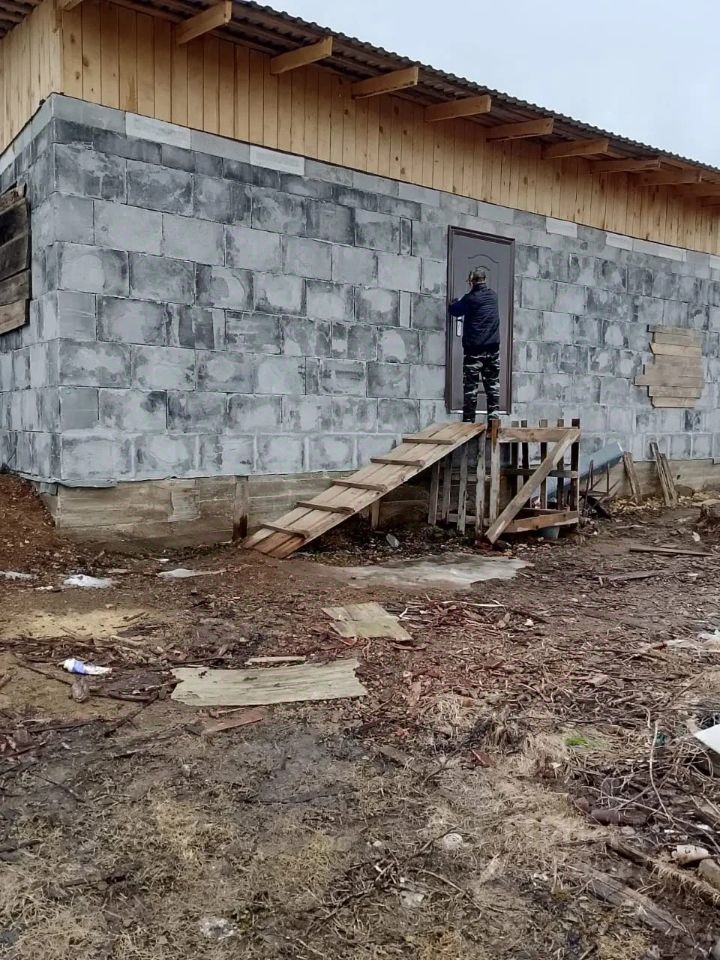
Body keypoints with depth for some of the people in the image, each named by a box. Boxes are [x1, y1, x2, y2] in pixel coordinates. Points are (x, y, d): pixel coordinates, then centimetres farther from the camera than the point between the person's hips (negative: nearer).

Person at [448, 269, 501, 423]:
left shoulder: (470, 298, -8)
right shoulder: (493, 295, 7)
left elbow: (454, 311, 5)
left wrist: (455, 302, 24)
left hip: (474, 348, -4)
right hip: (493, 347, 5)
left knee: (471, 385, -1)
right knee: (493, 383, 10)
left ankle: (469, 420, -1)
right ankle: (493, 415, 7)